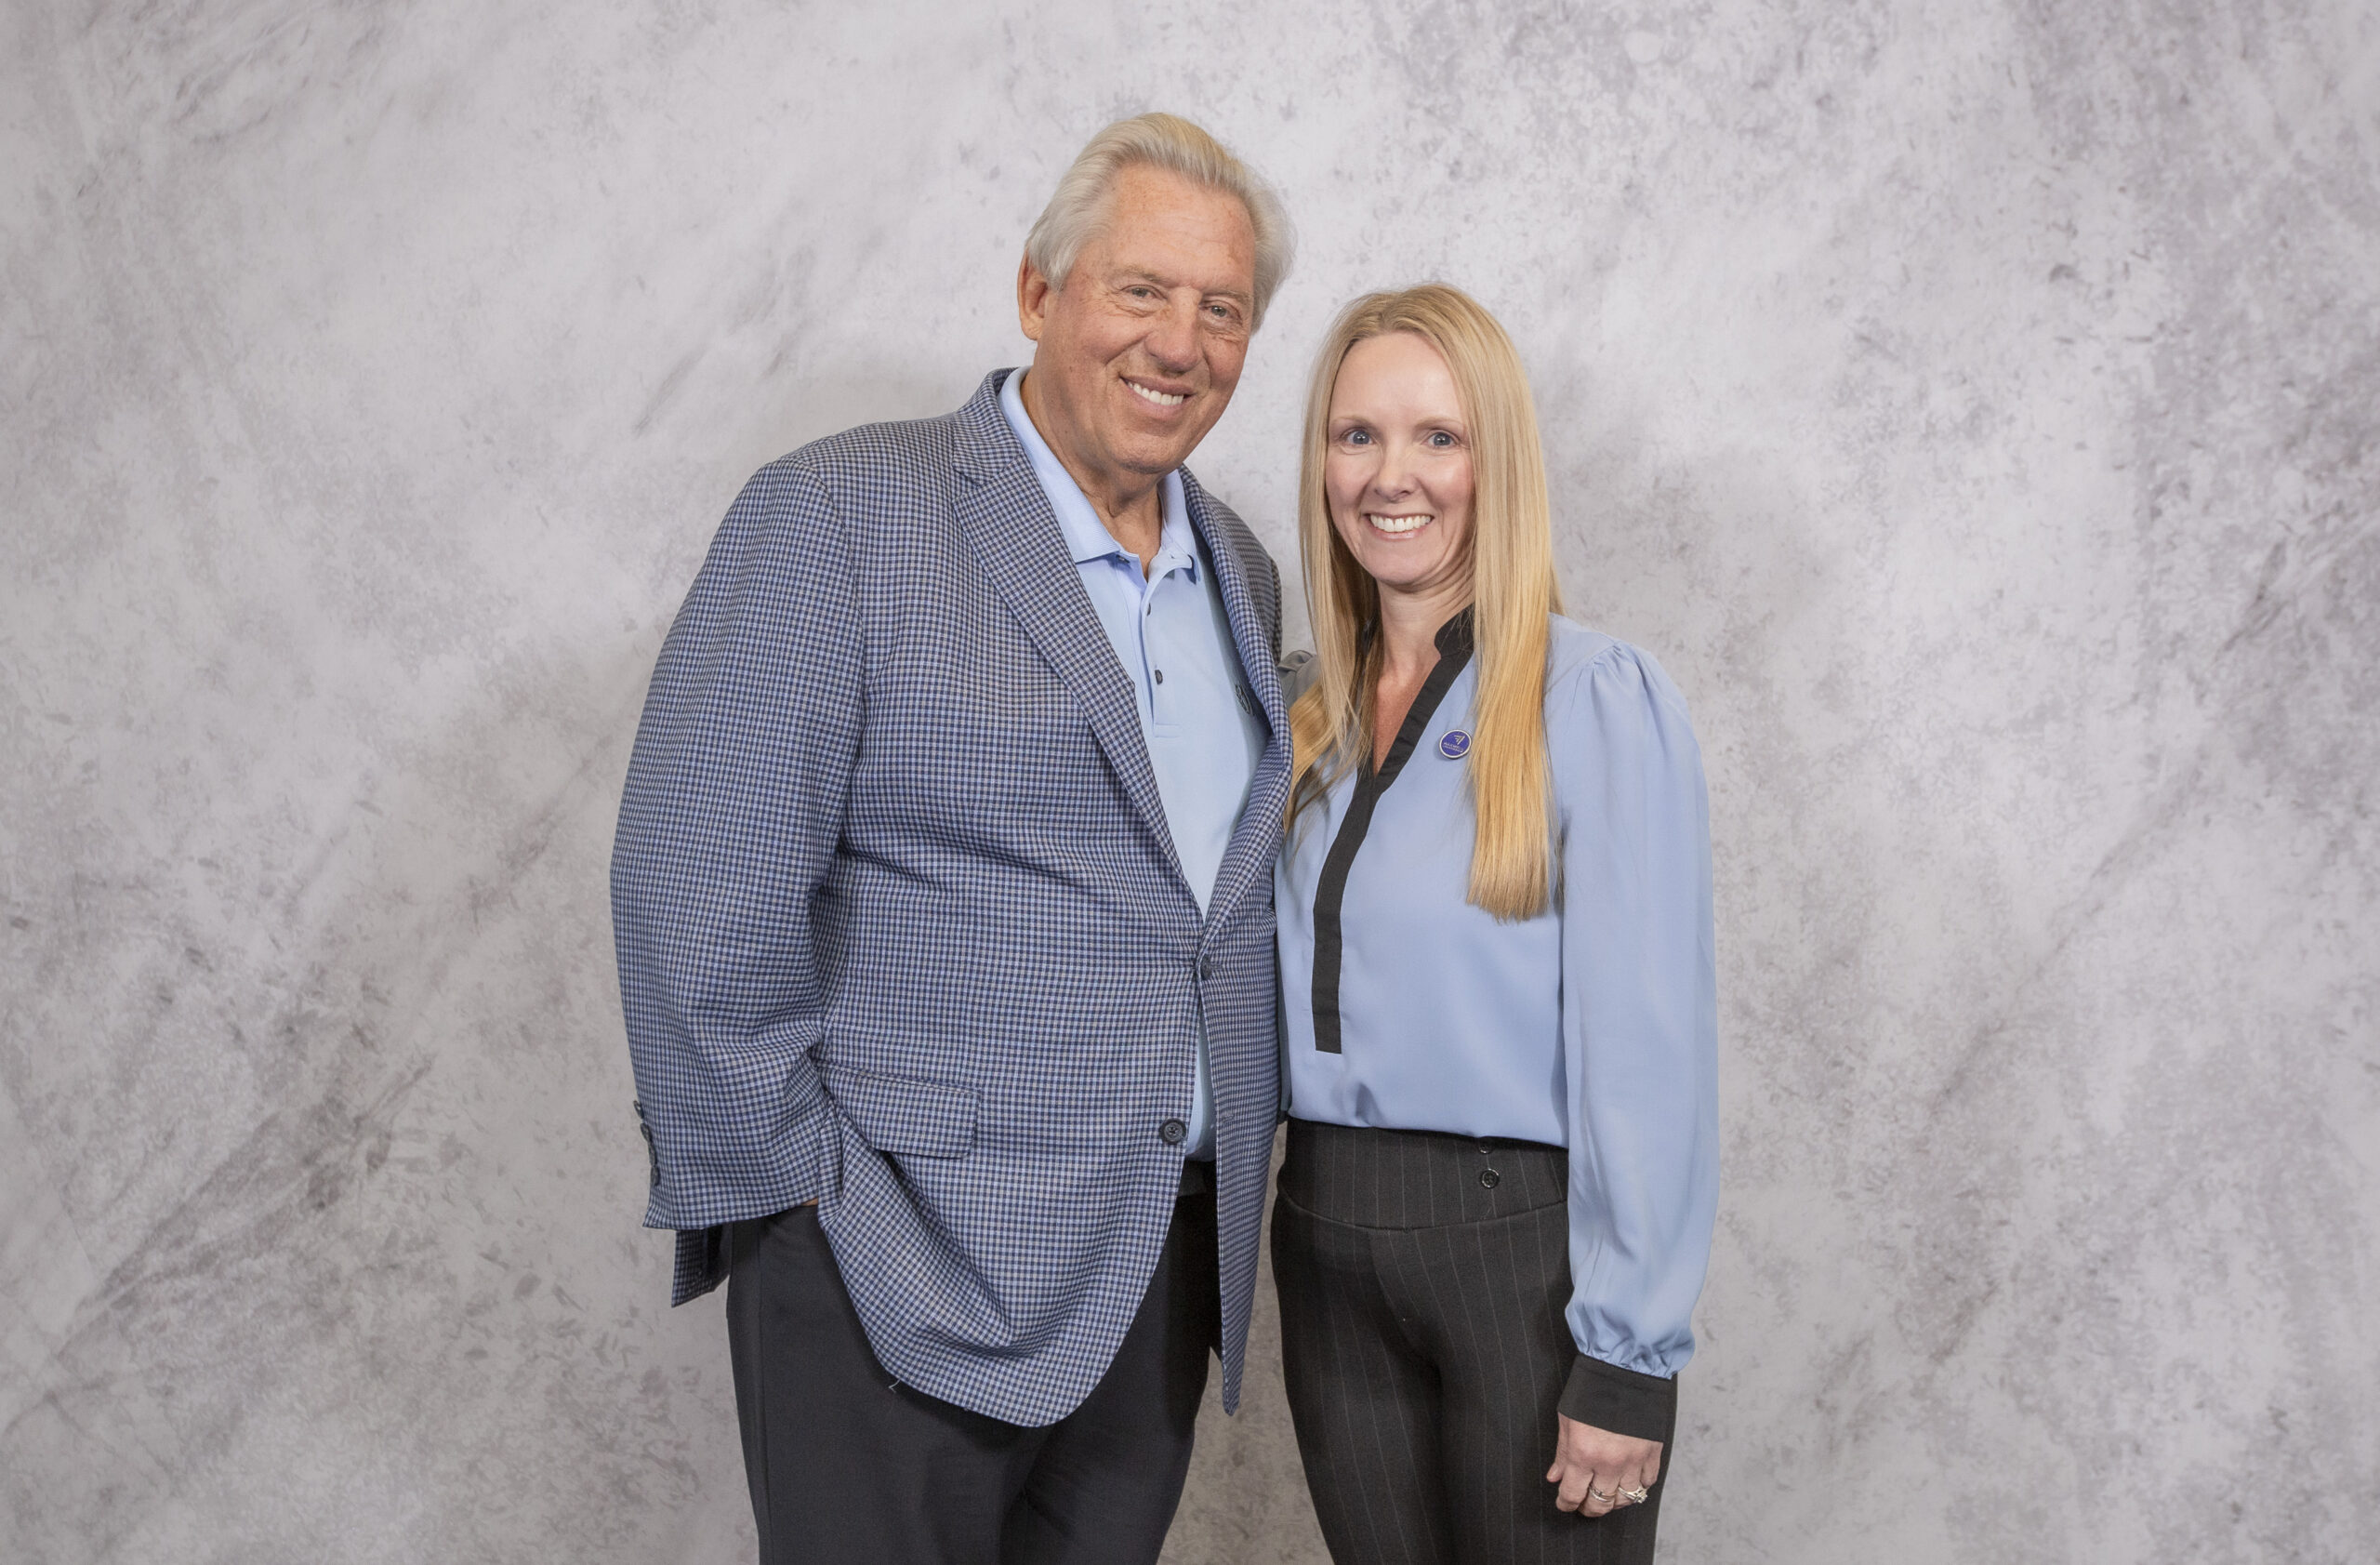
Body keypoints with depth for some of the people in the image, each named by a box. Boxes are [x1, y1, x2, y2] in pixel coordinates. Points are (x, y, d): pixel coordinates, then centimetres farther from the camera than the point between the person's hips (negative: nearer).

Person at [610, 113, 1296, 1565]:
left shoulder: (1242, 571, 10)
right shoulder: (839, 516, -11)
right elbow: (699, 889, -15)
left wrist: (1233, 1161, 10)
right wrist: (791, 1184, -14)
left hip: (1171, 1263, 6)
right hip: (908, 1267, -6)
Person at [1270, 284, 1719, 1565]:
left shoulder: (1600, 700, -12)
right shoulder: (1311, 711, 7)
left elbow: (1646, 1050, -14)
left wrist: (1627, 1359, -15)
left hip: (1525, 1244, -5)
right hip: (1328, 1245, 5)